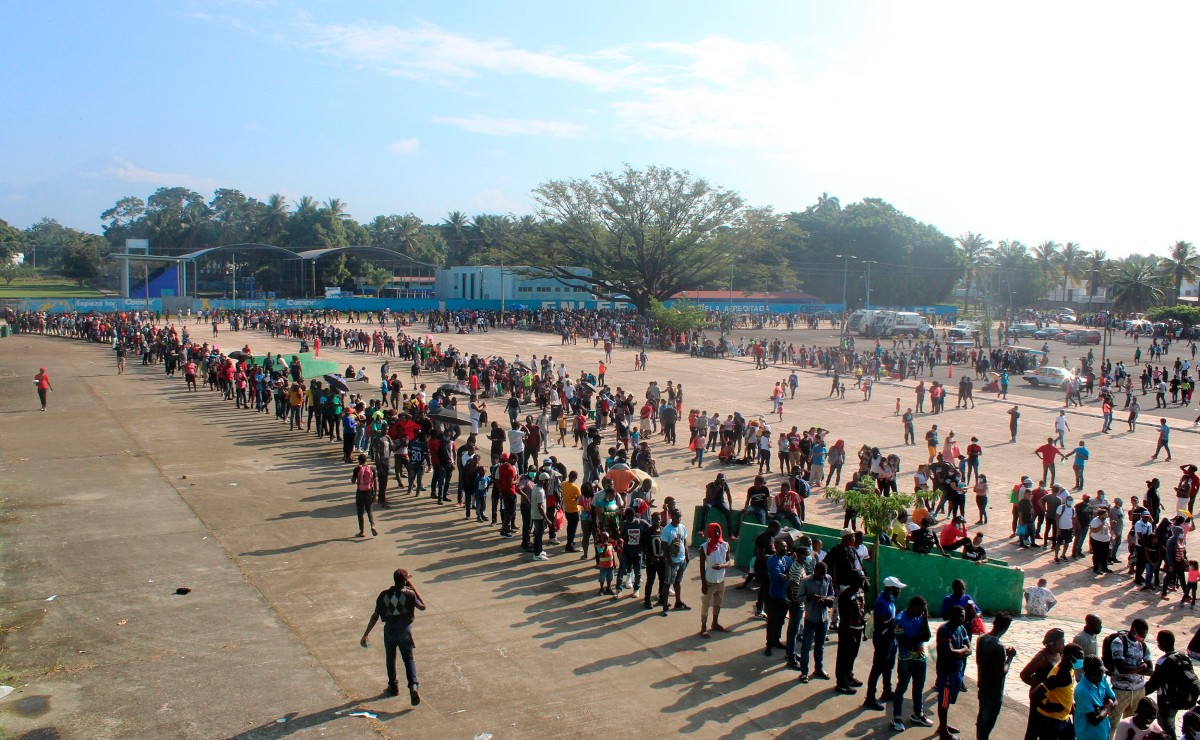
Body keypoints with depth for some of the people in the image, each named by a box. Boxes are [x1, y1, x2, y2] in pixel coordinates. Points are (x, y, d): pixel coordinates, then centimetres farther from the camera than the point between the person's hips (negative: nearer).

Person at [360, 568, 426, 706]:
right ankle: (413, 685, -11)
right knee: (409, 659, 9)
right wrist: (414, 589, 0)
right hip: (405, 631, -2)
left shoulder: (384, 595, -8)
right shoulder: (409, 595, -14)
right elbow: (423, 607, 0)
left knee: (391, 659, 22)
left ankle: (393, 686, 32)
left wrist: (366, 634, 1)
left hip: (389, 630, 2)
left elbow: (375, 616, -6)